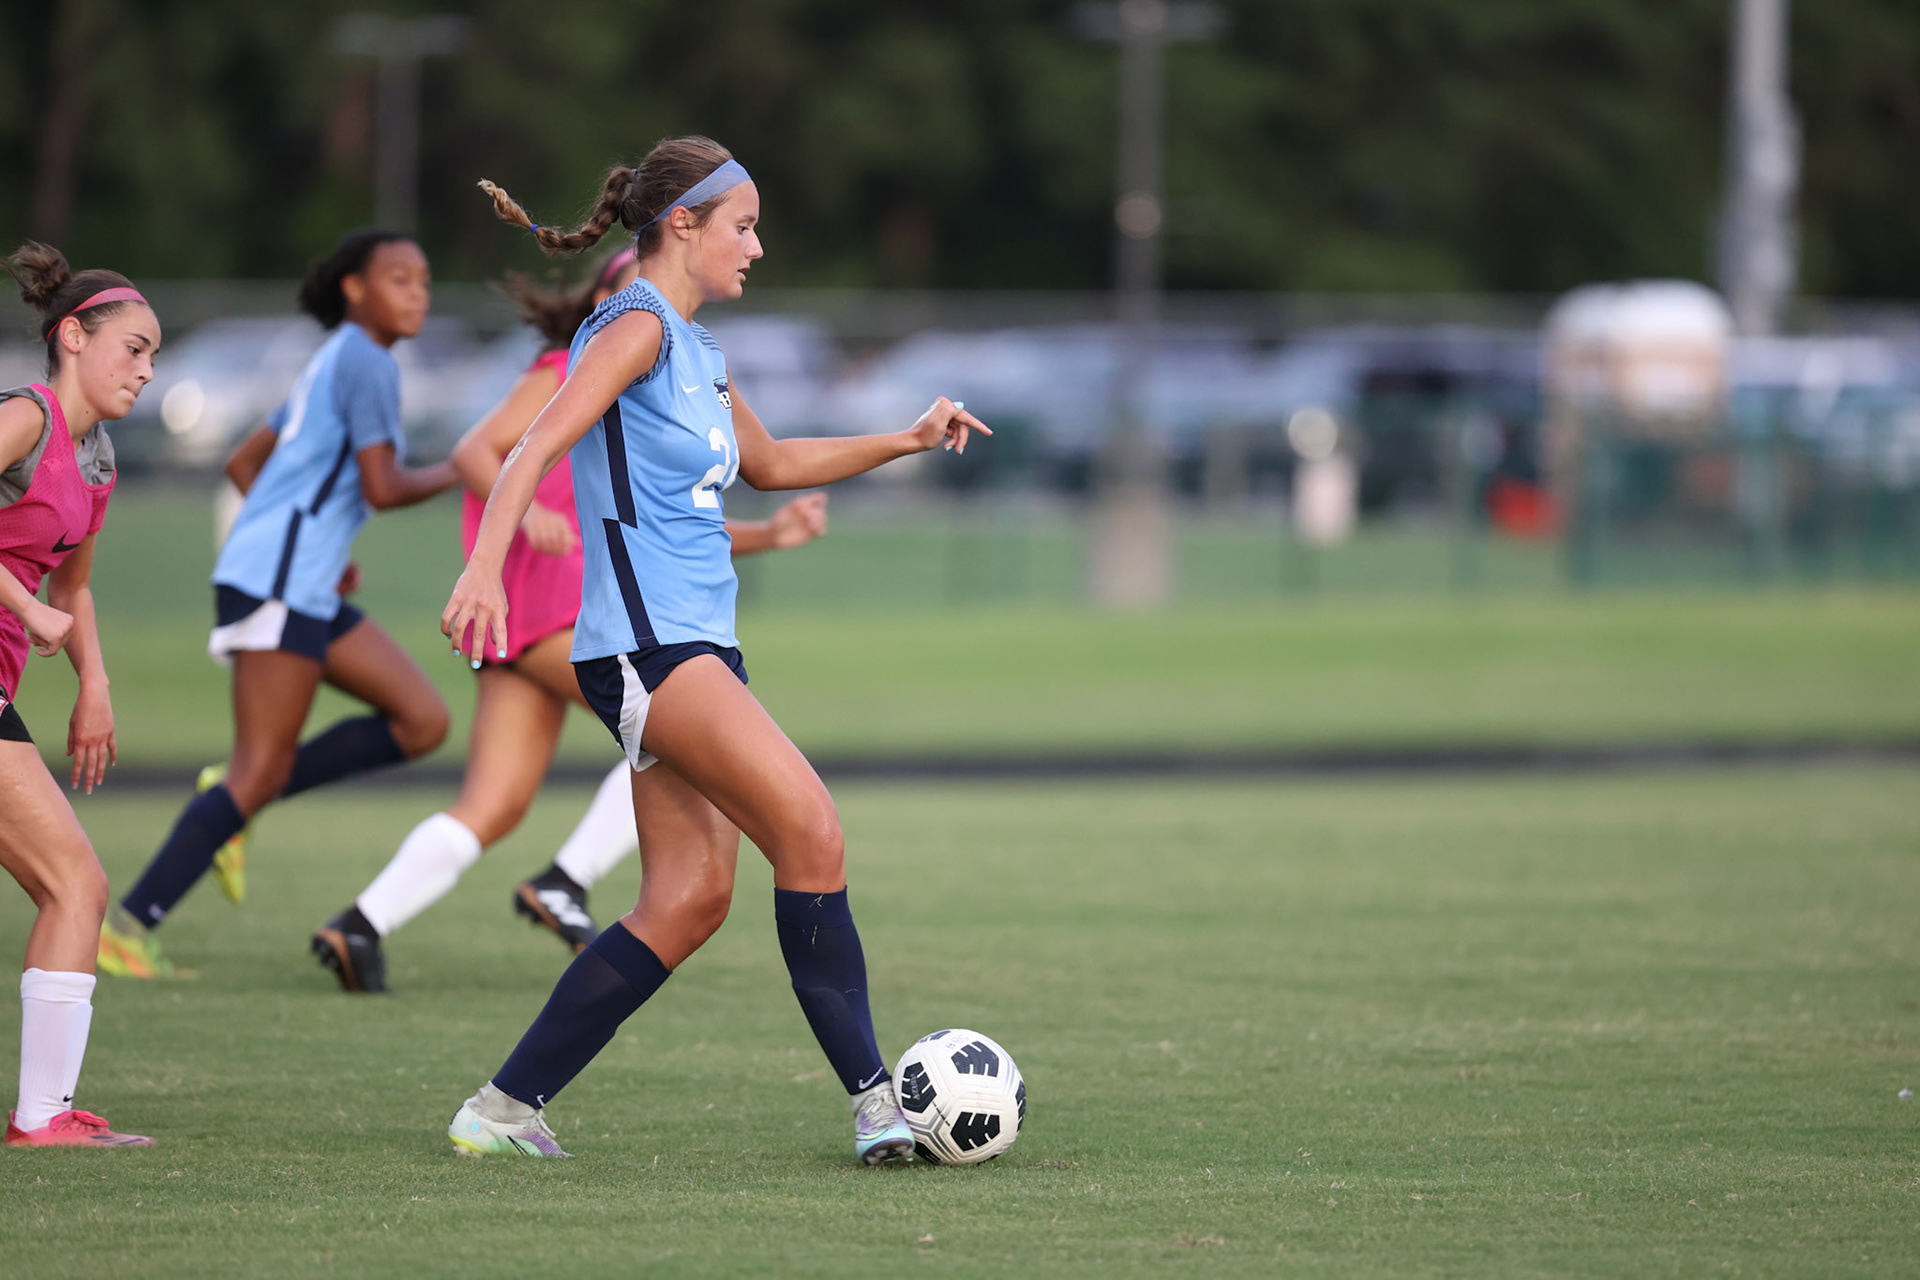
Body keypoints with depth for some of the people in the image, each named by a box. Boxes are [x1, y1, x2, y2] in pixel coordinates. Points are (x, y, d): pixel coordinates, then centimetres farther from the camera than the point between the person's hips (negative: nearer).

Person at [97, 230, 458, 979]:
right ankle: (130, 924, -11)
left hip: (307, 592, 10)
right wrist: (456, 472, 2)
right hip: (280, 585, -10)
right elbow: (383, 489, -15)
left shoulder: (333, 365, 22)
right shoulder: (365, 362, -8)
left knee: (423, 721, 4)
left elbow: (244, 464, 27)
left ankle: (238, 800, 4)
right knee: (262, 771, -11)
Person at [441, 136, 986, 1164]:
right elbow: (538, 447, -20)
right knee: (811, 832, -17)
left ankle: (506, 1107, 6)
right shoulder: (635, 327, -8)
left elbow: (766, 463, 36)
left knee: (689, 903, 3)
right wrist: (485, 565, -36)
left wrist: (907, 440, 30)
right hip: (643, 643, -10)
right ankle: (872, 1100, -14)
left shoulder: (698, 351, 20)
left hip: (697, 646, 10)